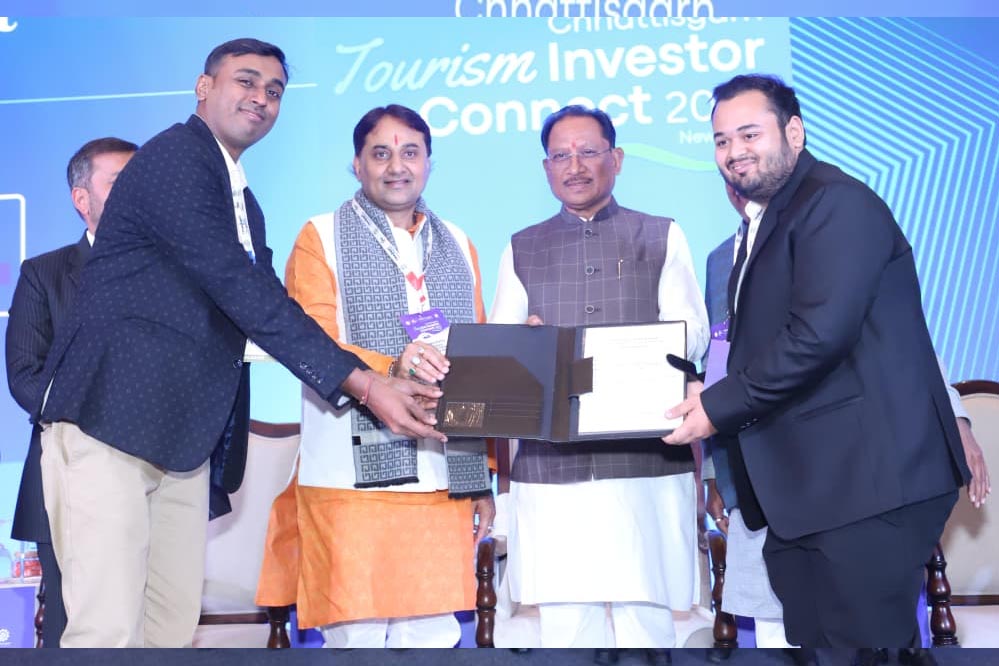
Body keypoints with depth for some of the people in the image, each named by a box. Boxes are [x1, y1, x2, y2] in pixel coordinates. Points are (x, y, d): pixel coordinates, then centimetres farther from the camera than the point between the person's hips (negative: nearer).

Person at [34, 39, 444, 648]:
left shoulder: (243, 201, 21)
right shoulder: (175, 157, -8)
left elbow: (258, 299, 15)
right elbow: (241, 290, -18)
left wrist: (384, 372, 3)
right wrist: (361, 382, -21)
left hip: (182, 434, 9)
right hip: (111, 416, -9)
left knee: (173, 624, 7)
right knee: (109, 628, -11)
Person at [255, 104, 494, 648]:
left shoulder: (458, 246, 19)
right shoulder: (321, 238, 6)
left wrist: (484, 477, 14)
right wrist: (391, 370, -26)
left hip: (444, 480, 4)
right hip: (356, 476, -3)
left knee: (434, 633, 3)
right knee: (357, 634, -3)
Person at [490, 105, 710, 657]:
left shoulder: (662, 237, 13)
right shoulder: (521, 249, 17)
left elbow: (692, 334, 4)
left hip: (646, 456, -1)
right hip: (551, 461, 1)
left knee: (645, 615, -1)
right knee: (564, 622, 1)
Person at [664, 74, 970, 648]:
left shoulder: (836, 202, -11)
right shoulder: (765, 223, 19)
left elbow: (819, 334, -22)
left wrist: (720, 407, -15)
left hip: (867, 477, -9)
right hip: (804, 482, 10)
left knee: (866, 635, -4)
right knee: (811, 634, 14)